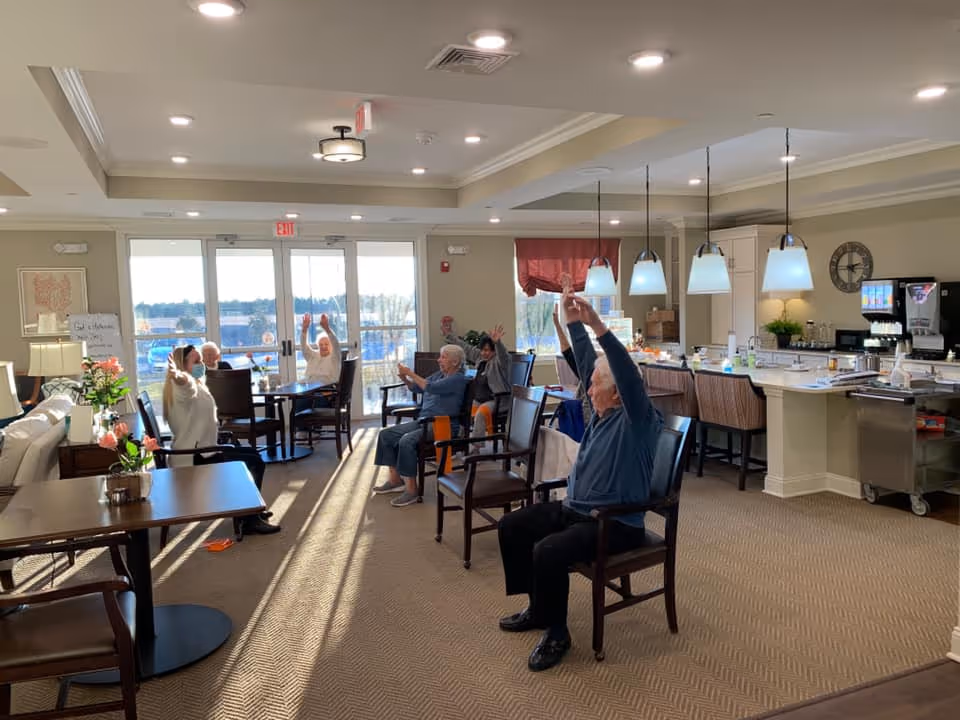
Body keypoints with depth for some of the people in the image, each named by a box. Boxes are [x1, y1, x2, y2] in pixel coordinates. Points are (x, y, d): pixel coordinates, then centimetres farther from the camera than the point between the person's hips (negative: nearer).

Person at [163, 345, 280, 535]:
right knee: (255, 463, -15)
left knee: (253, 454, 18)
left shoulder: (197, 384, 16)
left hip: (199, 453, 11)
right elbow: (184, 382, -46)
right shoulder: (187, 386, -18)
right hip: (193, 460, -11)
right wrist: (177, 375, -67)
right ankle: (250, 521, -6)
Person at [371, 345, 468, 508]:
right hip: (423, 421, 9)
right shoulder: (439, 374, 18)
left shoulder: (458, 379, -9)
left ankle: (411, 489, -24)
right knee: (386, 434, 0)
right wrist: (404, 378, -1)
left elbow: (430, 387, -22)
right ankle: (395, 479, 6)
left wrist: (410, 373, -17)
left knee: (407, 441, -32)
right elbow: (416, 387, 19)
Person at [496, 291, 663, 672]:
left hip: (615, 523, -10)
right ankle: (539, 608, 19)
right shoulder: (602, 410, 7)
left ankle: (556, 633, -8)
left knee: (548, 551, -31)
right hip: (573, 509, 10)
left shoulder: (640, 420, -16)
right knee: (512, 526, 9)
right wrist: (573, 322, 1)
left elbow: (628, 373, -33)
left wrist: (598, 326, -41)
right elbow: (586, 362, 8)